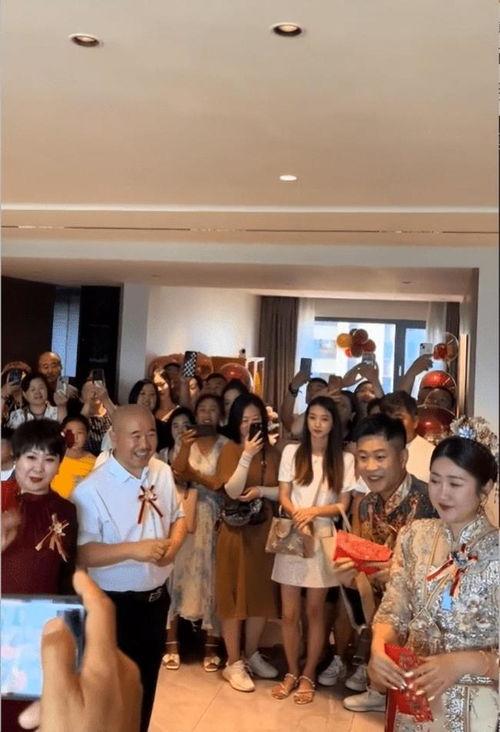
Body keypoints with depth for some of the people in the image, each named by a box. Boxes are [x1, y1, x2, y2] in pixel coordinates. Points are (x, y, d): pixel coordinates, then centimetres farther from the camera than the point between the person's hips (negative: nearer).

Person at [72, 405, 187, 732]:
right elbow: (80, 553, -23)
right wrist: (132, 549, -34)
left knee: (148, 682, 24)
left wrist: (174, 543, -12)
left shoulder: (163, 473, -2)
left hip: (157, 597, 6)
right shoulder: (91, 490, -21)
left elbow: (178, 517, 9)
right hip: (115, 605, -6)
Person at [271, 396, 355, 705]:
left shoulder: (345, 459, 0)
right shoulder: (291, 452, 3)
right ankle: (292, 673, 23)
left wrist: (315, 511, -18)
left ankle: (309, 676, 22)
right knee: (289, 612, 6)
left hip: (323, 539, -1)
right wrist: (299, 517, -17)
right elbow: (283, 497, 2)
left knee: (315, 610, 7)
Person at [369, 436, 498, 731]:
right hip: (410, 694, 4)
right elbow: (393, 612, 0)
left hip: (474, 703, -3)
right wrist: (379, 646, -17)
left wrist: (463, 663, -29)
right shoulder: (415, 536, -4)